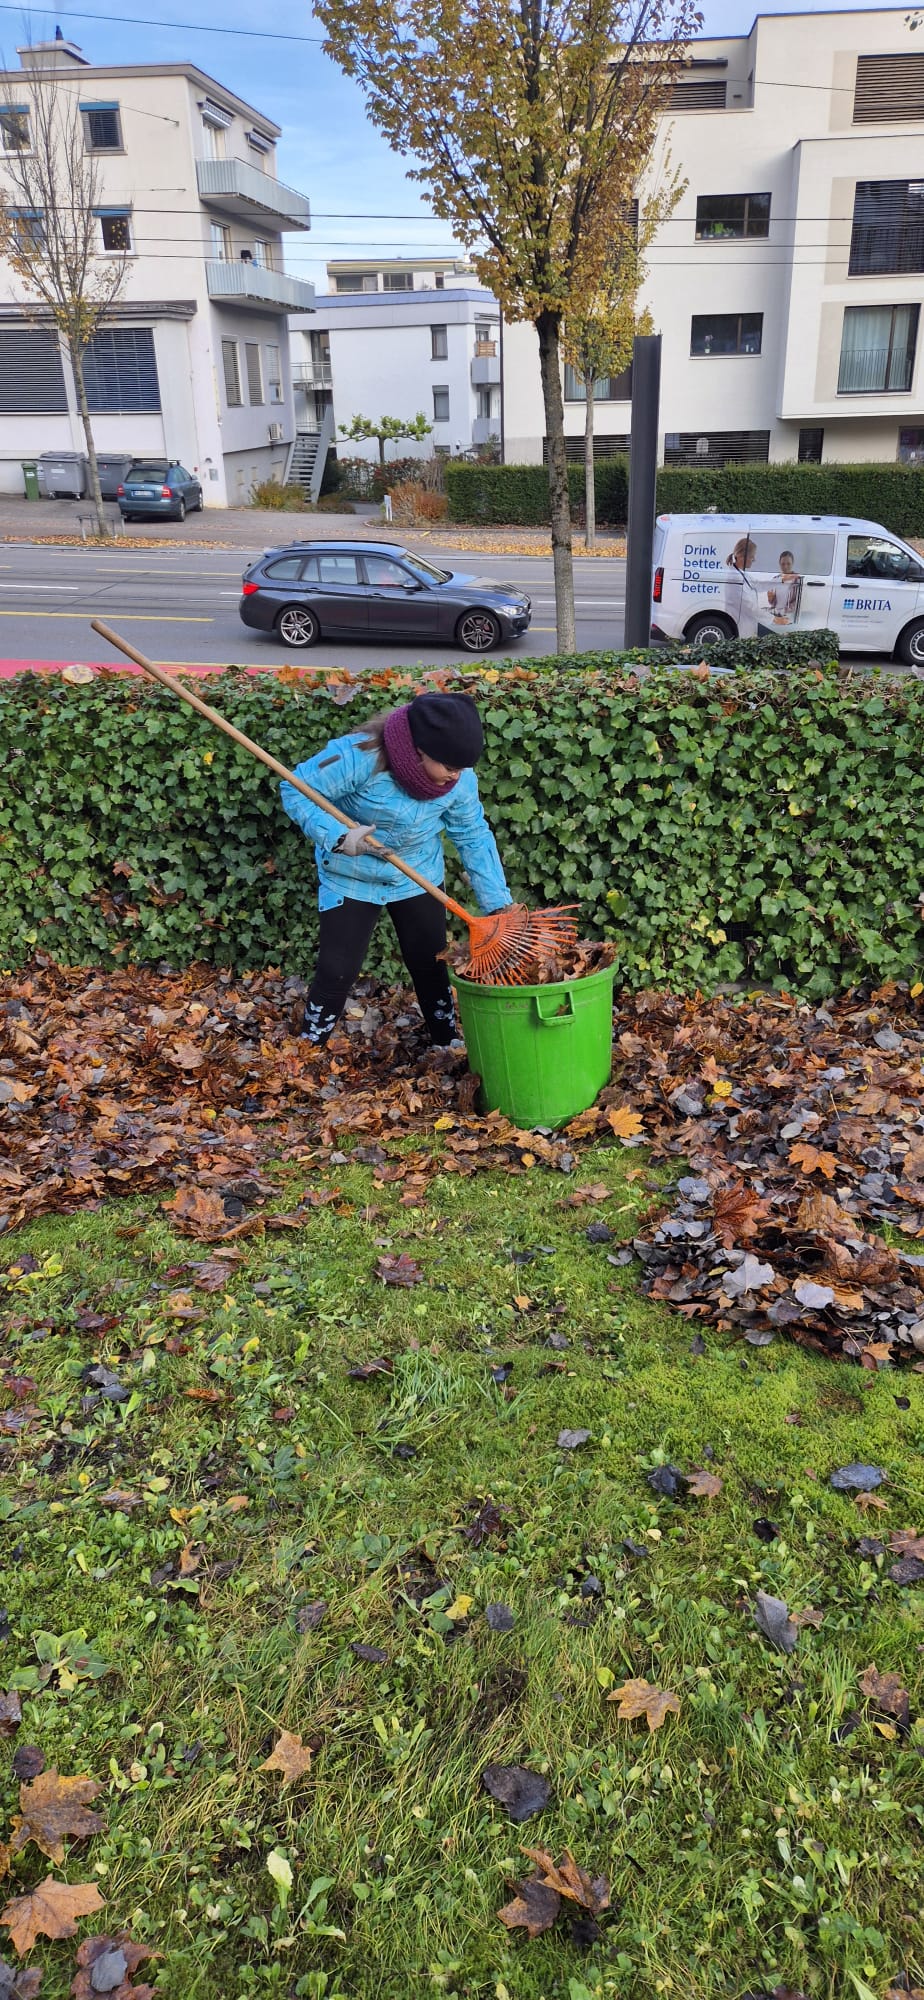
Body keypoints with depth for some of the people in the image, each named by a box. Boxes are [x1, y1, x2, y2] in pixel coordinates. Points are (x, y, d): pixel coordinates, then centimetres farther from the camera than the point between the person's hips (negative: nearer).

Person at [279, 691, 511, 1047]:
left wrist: (499, 904, -9)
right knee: (337, 970, -2)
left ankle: (450, 1045, 30)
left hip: (419, 877, 4)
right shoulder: (359, 756, -32)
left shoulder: (461, 778, -16)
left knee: (430, 964, 12)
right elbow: (296, 789, -24)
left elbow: (474, 837, -6)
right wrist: (338, 836, -37)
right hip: (351, 879, -4)